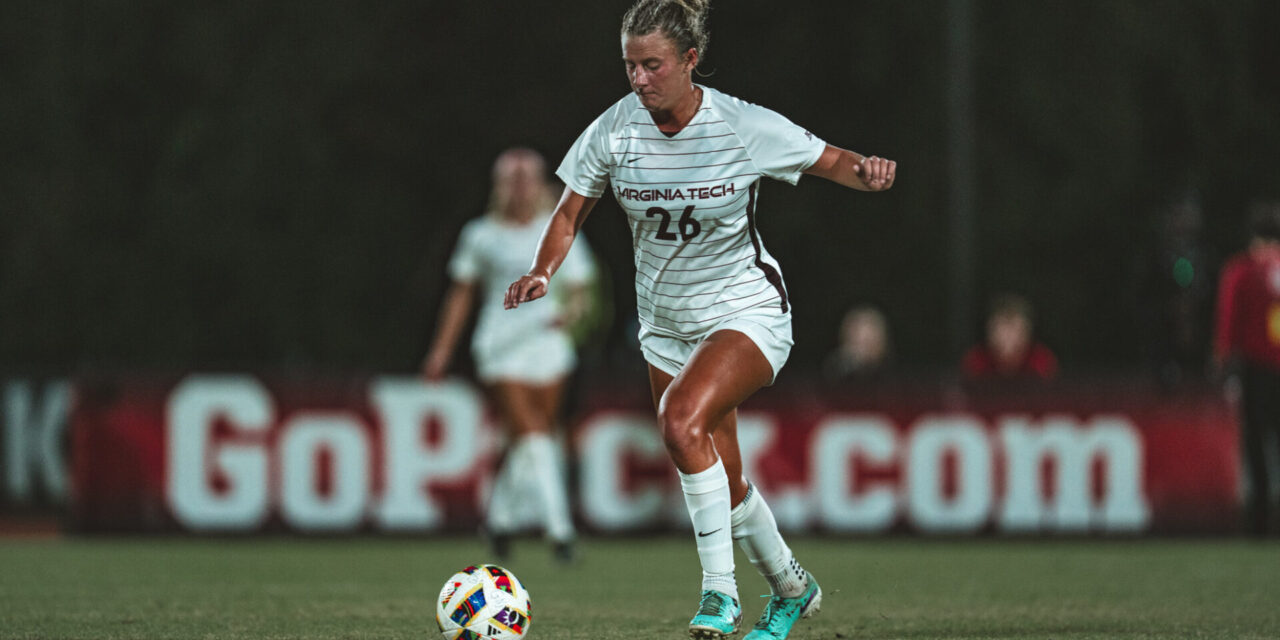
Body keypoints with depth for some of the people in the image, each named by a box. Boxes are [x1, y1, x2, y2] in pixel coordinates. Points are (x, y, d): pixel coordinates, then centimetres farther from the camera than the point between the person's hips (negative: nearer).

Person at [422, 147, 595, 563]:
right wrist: (442, 349, 11)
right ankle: (558, 529, -20)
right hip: (500, 351, -3)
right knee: (531, 438, -16)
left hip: (548, 350, 3)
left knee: (531, 442, 7)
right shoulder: (481, 236, 4)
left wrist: (570, 310, -17)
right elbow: (461, 293, 12)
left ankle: (500, 516, 31)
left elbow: (579, 292, 6)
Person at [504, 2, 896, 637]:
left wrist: (866, 169, -27)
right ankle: (791, 587, 38)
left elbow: (829, 161, -5)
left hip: (746, 313, -5)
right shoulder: (616, 128, -9)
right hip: (666, 324, 5)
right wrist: (542, 271, -17)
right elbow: (570, 212, 2)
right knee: (723, 486, 10)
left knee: (681, 418, -31)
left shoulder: (744, 126, -17)